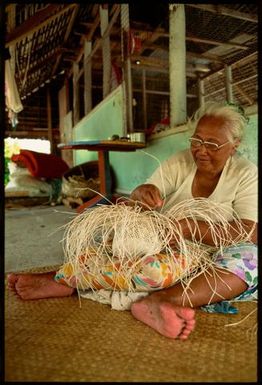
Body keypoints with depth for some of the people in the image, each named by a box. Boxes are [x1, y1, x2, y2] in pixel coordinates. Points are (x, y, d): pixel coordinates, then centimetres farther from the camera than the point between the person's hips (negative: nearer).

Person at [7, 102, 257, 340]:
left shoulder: (246, 175, -7)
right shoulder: (179, 163, 0)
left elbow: (250, 234, -20)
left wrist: (188, 227, -35)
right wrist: (141, 193, -30)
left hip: (212, 256, -2)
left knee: (249, 256, -33)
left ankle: (155, 302, -48)